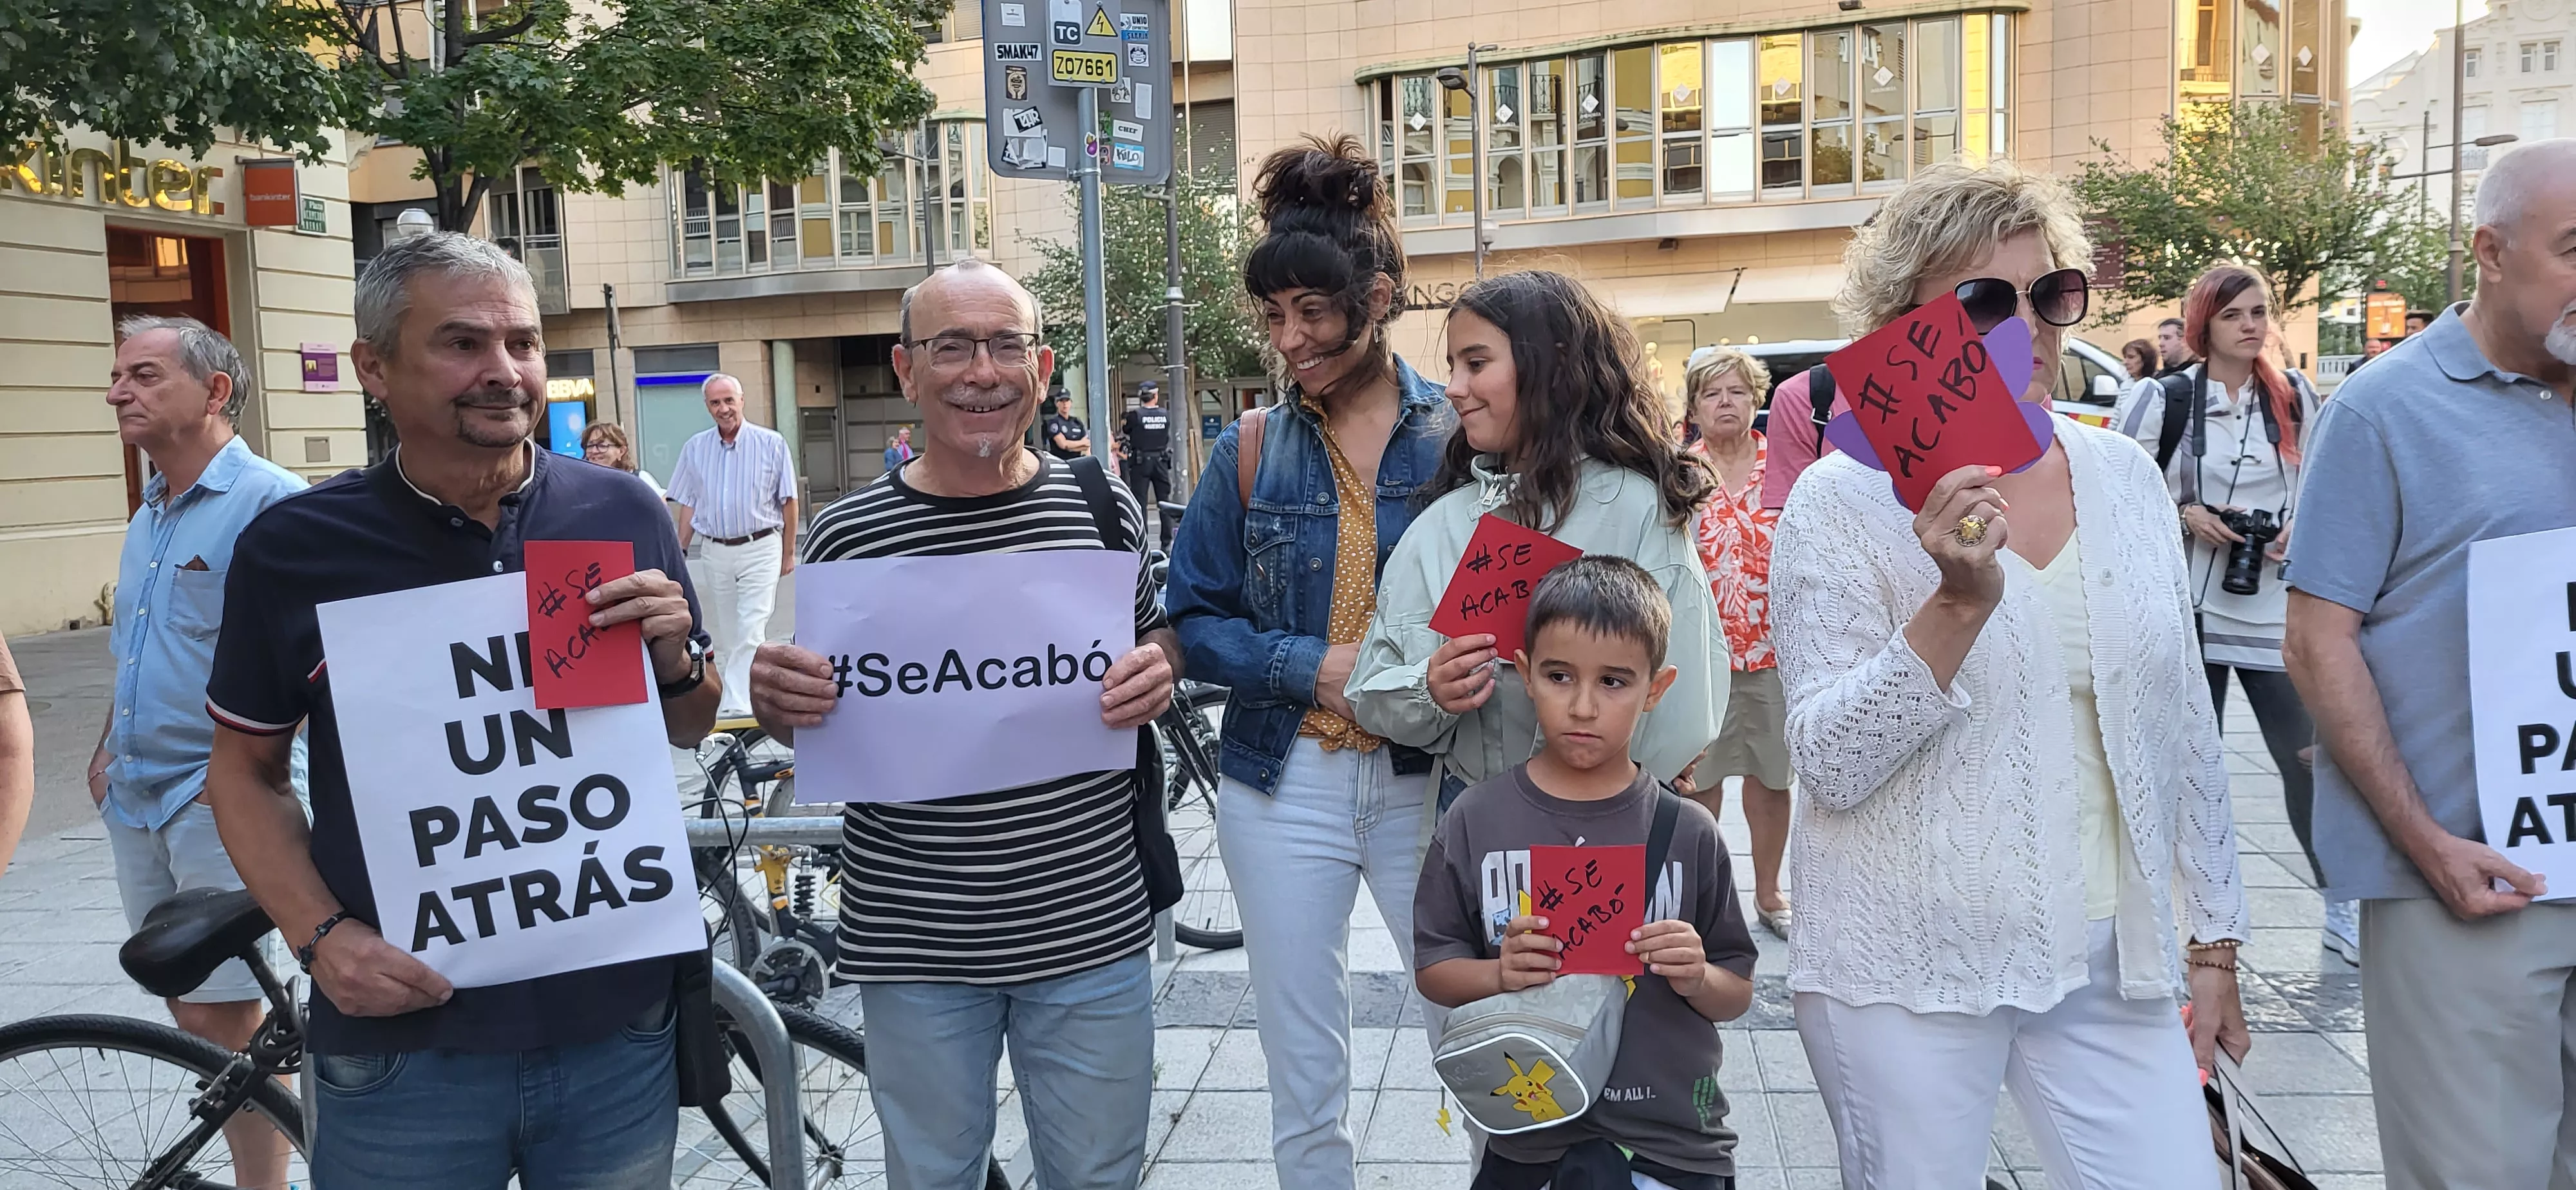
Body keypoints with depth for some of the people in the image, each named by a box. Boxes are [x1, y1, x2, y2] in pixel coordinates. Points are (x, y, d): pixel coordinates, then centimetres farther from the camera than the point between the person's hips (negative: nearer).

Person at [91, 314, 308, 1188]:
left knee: (221, 1012, -5)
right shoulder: (150, 511, 14)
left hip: (221, 798, -9)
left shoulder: (269, 502, -14)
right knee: (188, 1004, 14)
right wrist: (108, 749, 17)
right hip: (137, 799, 9)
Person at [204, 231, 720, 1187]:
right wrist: (321, 936, -8)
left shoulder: (624, 515, 0)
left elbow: (689, 731, 11)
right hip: (400, 1046, -1)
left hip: (616, 1030, 2)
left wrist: (676, 661, -11)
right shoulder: (294, 547, -4)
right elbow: (245, 768, 5)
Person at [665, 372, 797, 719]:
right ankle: (742, 696, 24)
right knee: (726, 636, 10)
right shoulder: (695, 448, 7)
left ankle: (738, 708, -16)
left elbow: (789, 500, 1)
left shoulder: (772, 443, -2)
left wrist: (789, 553, 2)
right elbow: (688, 505, 11)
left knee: (750, 634, -12)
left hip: (761, 548, -4)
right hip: (714, 551, 4)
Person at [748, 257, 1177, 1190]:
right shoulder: (847, 536, -4)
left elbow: (1156, 634, 14)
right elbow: (813, 728, 6)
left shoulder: (1102, 507, -2)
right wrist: (776, 702, -17)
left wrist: (1158, 667, -9)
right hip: (914, 943, 0)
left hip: (1092, 929, 1)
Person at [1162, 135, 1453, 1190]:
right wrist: (1318, 666, -14)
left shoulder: (1460, 435, -2)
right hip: (1285, 786, 2)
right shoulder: (1252, 452, 2)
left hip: (1429, 779, -1)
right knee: (1304, 1093, 11)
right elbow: (1194, 620, 2)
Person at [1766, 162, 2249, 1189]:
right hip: (1908, 978, -4)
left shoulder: (2124, 477, 5)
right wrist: (1960, 603, -26)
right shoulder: (1842, 501, -9)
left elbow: (2183, 725, 12)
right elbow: (1828, 765, -15)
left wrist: (2216, 942, 14)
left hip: (2110, 960, 4)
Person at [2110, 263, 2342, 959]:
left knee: (2312, 758, 1)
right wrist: (2184, 516, -13)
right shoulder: (2165, 401, -3)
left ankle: (2340, 909, 17)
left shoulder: (2296, 399, 8)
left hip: (2277, 609, 2)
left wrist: (2305, 529, 0)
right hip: (2190, 608, -2)